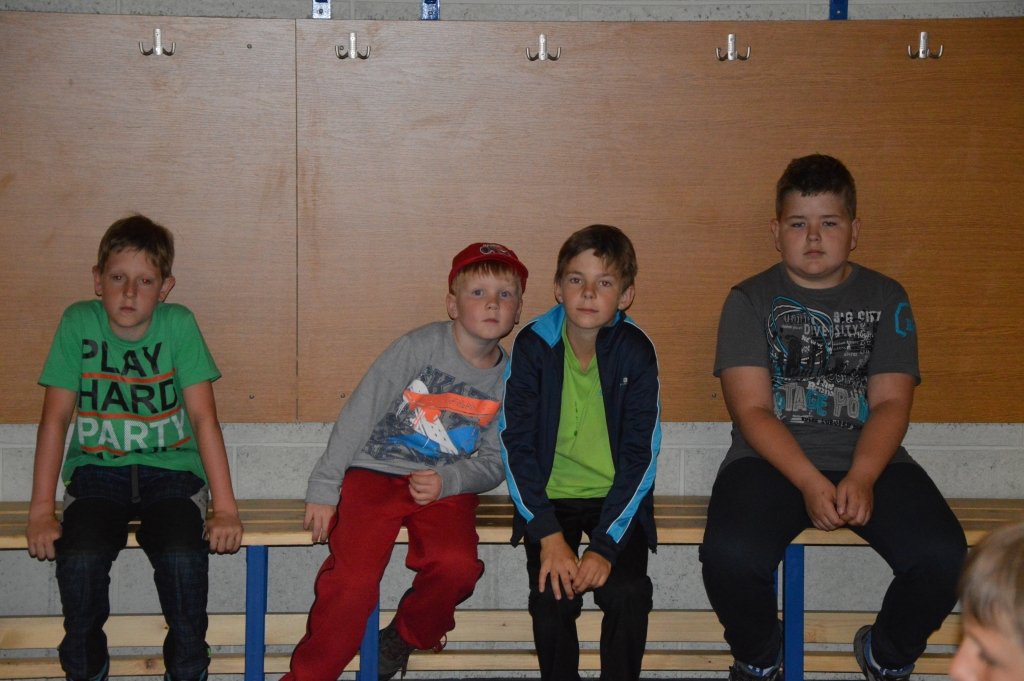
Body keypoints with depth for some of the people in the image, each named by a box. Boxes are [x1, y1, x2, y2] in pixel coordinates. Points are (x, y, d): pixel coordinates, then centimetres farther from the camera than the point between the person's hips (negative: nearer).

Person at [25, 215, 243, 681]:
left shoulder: (179, 325, -8)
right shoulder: (78, 323, -6)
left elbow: (203, 418, -9)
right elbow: (55, 418, -5)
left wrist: (225, 507, -14)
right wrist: (41, 512, -10)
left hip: (170, 470, -1)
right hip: (96, 470, 1)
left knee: (183, 557, -27)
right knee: (80, 558, -26)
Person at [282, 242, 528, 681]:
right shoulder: (420, 346, -8)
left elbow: (493, 464, 10)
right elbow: (360, 413, -6)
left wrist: (445, 481, -11)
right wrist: (324, 488, -9)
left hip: (447, 486, 3)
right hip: (376, 473, -3)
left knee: (456, 563, -27)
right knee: (353, 582, -23)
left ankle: (406, 637, 4)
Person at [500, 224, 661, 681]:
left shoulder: (635, 352, -10)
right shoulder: (533, 346, -10)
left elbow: (641, 454, -10)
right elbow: (516, 446, -8)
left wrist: (605, 545, -19)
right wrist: (549, 535, -18)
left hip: (616, 497, 0)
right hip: (550, 496, 0)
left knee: (627, 591, -23)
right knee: (552, 594, -22)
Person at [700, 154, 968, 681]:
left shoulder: (886, 299, 11)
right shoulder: (750, 300, 5)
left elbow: (891, 402, 1)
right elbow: (752, 409, -5)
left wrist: (860, 479, -19)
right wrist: (811, 483, -20)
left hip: (871, 459, 2)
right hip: (772, 459, -1)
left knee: (942, 555, -25)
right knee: (730, 556, -31)